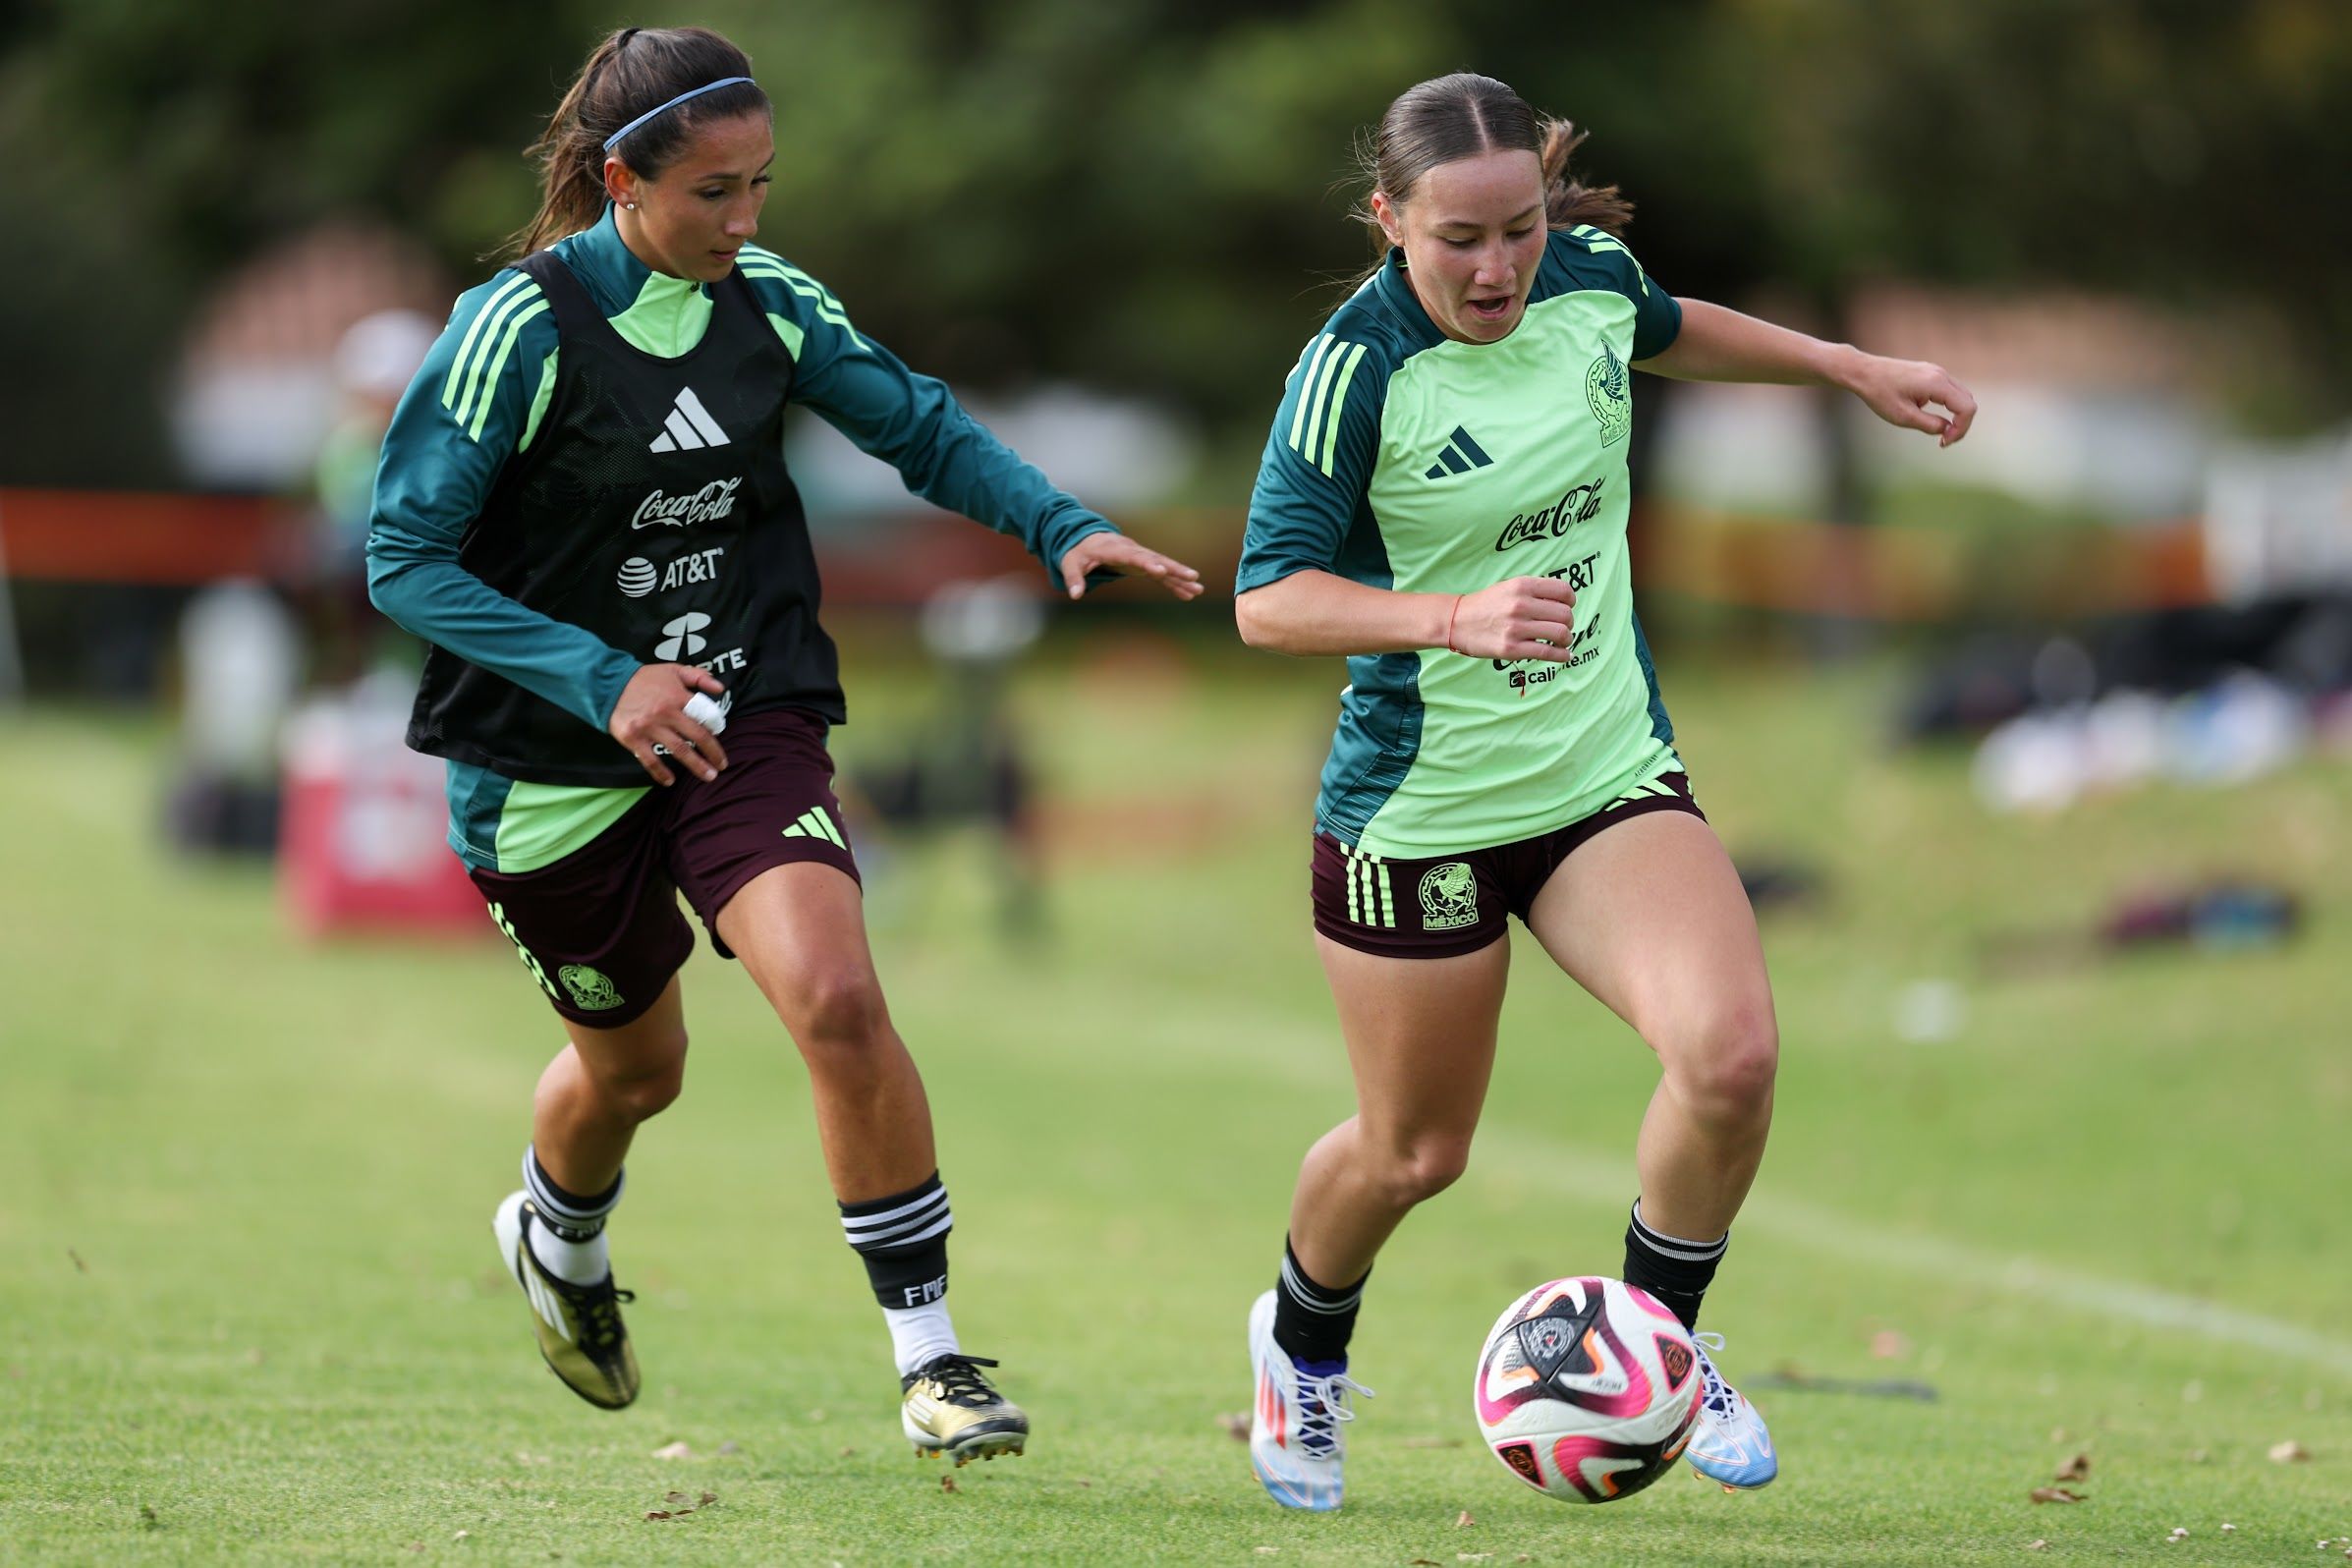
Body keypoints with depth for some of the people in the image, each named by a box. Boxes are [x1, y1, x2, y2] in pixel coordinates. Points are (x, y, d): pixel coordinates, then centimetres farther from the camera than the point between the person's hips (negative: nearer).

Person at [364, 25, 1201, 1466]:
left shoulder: (768, 304, -4)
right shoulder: (521, 330, -18)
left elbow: (922, 428, 9)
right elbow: (406, 559, -16)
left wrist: (1064, 527, -8)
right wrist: (605, 681, -23)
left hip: (745, 722, 2)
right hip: (556, 761, -2)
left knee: (837, 999, -22)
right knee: (631, 1065, 16)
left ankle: (933, 1359, -12)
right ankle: (557, 1238, 54)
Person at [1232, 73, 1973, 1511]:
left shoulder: (1591, 273, -5)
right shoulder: (1359, 366, -21)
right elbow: (1267, 598, -23)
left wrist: (1848, 367, 19)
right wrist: (1458, 614, -36)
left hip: (1611, 773, 4)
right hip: (1418, 809, -4)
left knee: (1732, 1056, -20)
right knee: (1413, 1154, 10)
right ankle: (1304, 1349, 44)